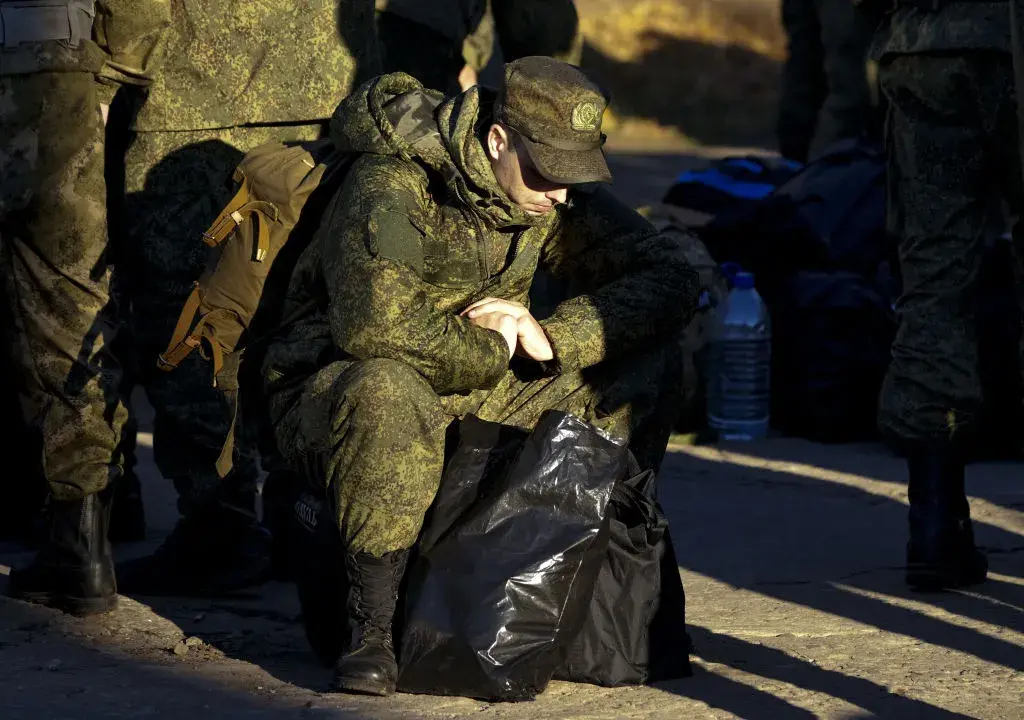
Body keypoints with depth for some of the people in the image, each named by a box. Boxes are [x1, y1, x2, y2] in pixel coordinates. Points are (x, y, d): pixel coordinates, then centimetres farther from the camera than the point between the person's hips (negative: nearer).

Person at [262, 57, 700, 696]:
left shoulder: (560, 196, -2)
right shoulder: (393, 185, -23)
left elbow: (671, 278, -6)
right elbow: (375, 326, -39)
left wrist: (551, 336, -20)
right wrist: (489, 350, -22)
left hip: (475, 394, 6)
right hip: (331, 392, -6)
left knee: (649, 363, -7)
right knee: (388, 393, -43)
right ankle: (371, 629, -31)